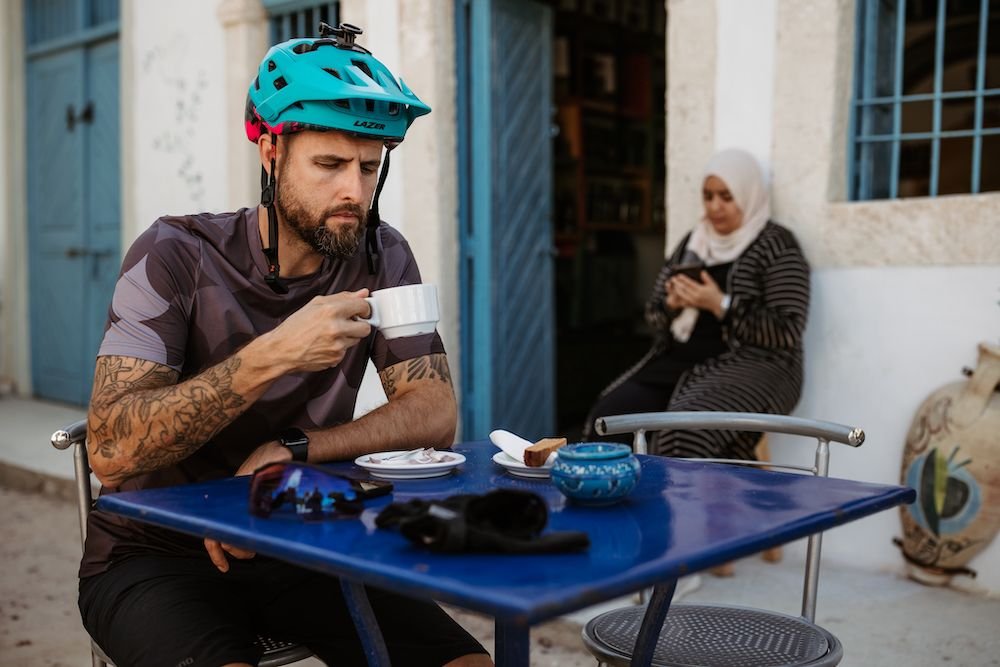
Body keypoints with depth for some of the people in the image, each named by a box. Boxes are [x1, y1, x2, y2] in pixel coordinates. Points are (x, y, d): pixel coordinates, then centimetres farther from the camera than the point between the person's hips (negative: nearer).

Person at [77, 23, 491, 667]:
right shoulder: (177, 256, -14)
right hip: (155, 557, -3)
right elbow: (111, 452, -23)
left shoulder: (380, 258, -2)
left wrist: (288, 450, -19)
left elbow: (435, 411, -7)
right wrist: (271, 356, -32)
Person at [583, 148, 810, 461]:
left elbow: (788, 332, -11)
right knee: (607, 417, -18)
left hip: (748, 367, -6)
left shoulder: (775, 245, -3)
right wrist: (672, 304, -6)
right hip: (677, 361, 6)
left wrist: (720, 305, -17)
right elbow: (653, 313, 18)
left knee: (683, 435, -34)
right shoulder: (692, 242, 16)